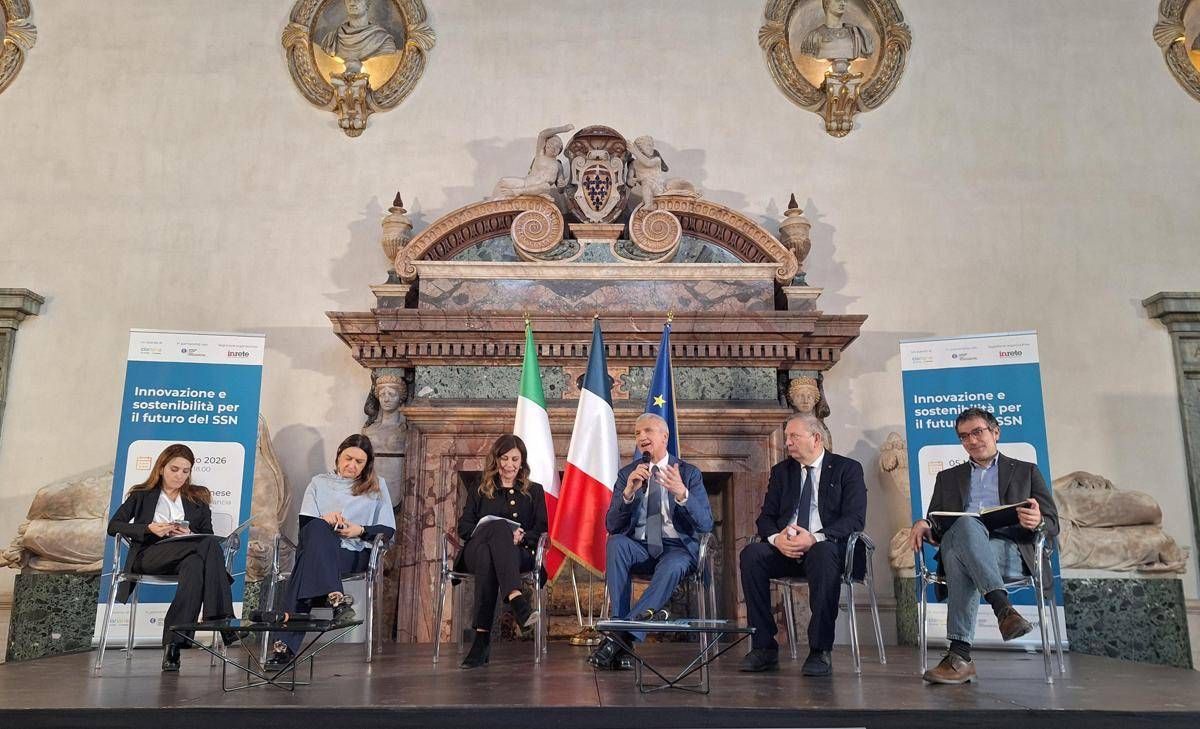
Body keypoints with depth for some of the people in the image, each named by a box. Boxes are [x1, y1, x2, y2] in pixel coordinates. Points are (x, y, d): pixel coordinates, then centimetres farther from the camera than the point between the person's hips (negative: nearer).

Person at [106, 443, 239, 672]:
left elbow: (208, 535, 17)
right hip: (150, 555, -2)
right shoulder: (142, 495, 22)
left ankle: (173, 644, -45)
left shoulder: (198, 498, 26)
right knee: (210, 545, -34)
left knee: (195, 566, -40)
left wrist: (190, 534, -6)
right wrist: (149, 529, -8)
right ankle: (224, 621, -42)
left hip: (187, 556, 2)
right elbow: (113, 526, 8)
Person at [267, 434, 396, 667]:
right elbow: (304, 522, 10)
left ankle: (287, 644, -42)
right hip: (318, 544, 1)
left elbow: (388, 530, 12)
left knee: (310, 560, -34)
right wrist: (324, 519, -12)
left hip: (355, 554, -1)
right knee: (317, 529, -36)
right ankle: (335, 597, -54)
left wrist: (360, 530, -7)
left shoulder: (377, 486, 19)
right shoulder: (319, 483, 24)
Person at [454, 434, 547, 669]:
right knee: (499, 527, -39)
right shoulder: (479, 490, 24)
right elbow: (463, 527, 10)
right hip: (475, 552, 0)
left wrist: (521, 537, -13)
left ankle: (482, 637, -52)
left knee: (489, 556, -40)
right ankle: (517, 601, -59)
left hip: (519, 555, 0)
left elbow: (542, 531, 11)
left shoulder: (534, 491, 23)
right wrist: (506, 533, -8)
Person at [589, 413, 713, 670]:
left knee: (671, 567, -37)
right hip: (639, 547, 2)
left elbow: (706, 524, -7)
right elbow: (611, 526, 0)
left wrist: (682, 494, -26)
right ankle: (622, 636, -33)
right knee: (615, 543, -32)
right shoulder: (627, 474, 9)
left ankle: (618, 637, -33)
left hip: (677, 548, -2)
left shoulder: (689, 474, 4)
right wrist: (628, 492, -18)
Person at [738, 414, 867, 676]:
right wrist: (776, 538, -13)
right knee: (751, 554, -26)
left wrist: (815, 538, -23)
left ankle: (820, 652, -29)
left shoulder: (848, 469, 6)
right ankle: (764, 647, -20)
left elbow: (855, 518, -7)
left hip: (826, 547, -4)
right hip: (784, 548, 4)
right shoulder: (781, 471, 18)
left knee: (824, 555, -38)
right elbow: (765, 517, 12)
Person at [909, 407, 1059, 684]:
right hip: (956, 543, 2)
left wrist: (1037, 521, -14)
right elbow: (935, 529, 22)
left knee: (958, 555, -38)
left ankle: (960, 655, -43)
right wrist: (923, 525, -5)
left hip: (1009, 550, -1)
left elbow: (1052, 524, 13)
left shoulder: (1026, 471, 24)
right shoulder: (948, 477, 30)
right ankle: (1004, 609, -47)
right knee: (966, 524, -37)